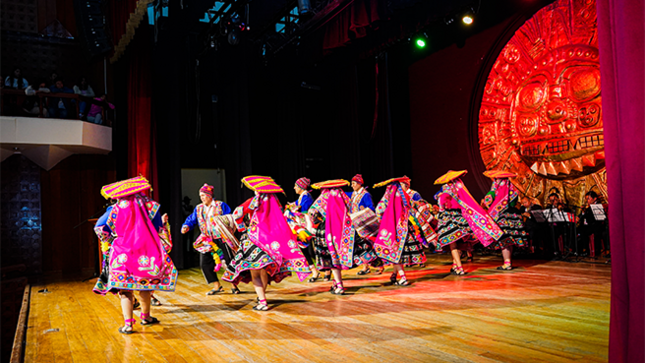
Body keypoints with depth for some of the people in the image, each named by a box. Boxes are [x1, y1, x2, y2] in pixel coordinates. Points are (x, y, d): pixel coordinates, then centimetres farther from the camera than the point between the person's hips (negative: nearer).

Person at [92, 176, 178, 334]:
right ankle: (145, 316, 32)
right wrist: (164, 222, 24)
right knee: (145, 285, 19)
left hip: (123, 255, -1)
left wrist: (110, 242, 16)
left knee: (125, 289, 2)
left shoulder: (115, 209, 3)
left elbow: (100, 227, 2)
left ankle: (128, 324, -6)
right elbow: (158, 230, 4)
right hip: (146, 253, 1)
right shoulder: (150, 206, 3)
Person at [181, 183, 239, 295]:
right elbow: (191, 220, 9)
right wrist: (186, 227, -10)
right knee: (204, 263, 0)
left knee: (229, 261, -3)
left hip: (221, 239, -4)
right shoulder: (198, 208, 12)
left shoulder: (221, 205, -2)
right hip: (207, 240, 5)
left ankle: (234, 286, 13)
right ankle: (217, 286, 14)